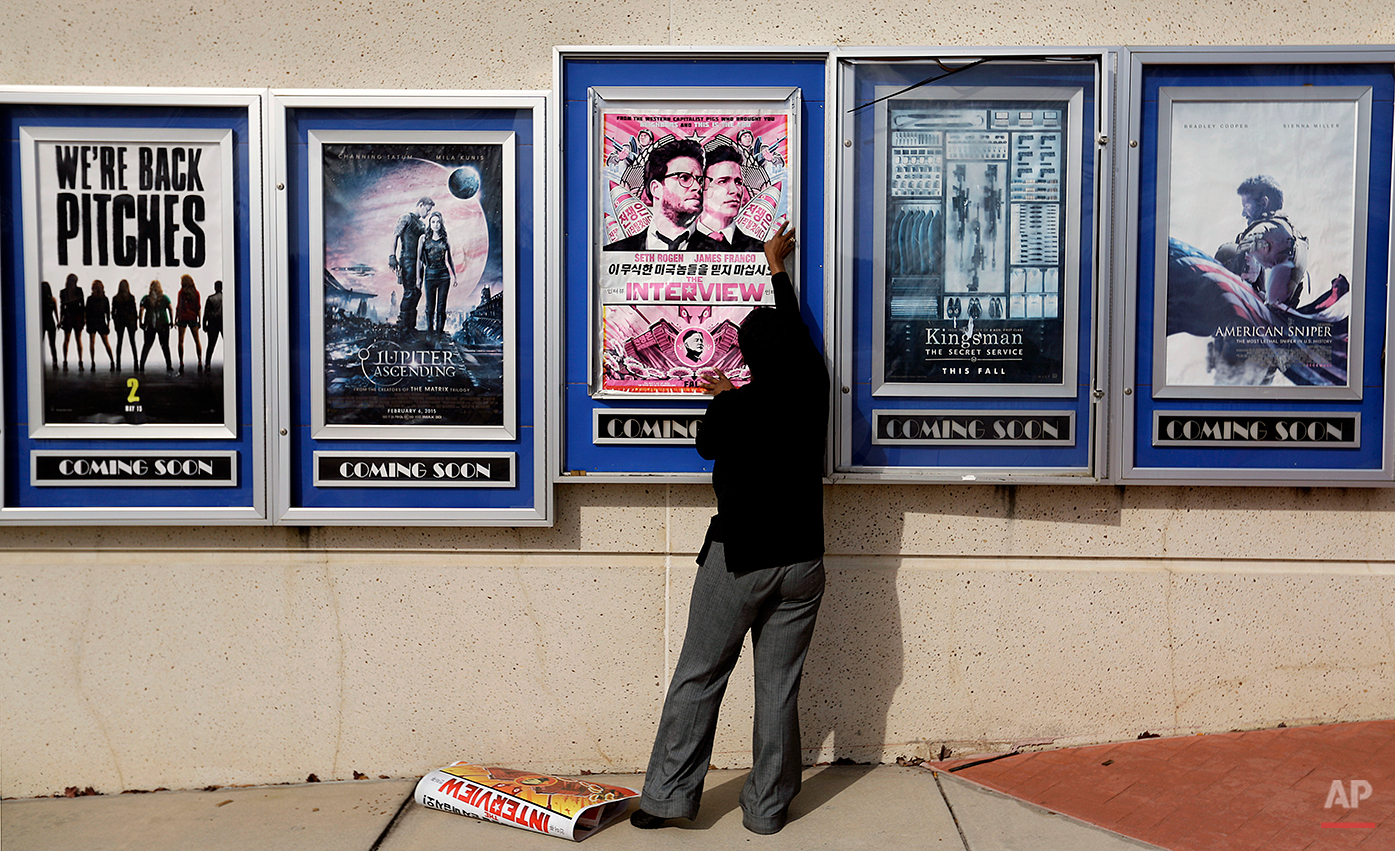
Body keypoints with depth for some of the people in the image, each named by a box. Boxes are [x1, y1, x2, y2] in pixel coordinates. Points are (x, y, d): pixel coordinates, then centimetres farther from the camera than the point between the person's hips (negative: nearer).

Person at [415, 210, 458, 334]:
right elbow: (419, 259, 3)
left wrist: (454, 276, 15)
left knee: (441, 306, 1)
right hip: (430, 275, -1)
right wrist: (418, 277, -1)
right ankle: (429, 332, 10)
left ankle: (440, 332, 7)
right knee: (430, 306, 1)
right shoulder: (424, 238, 3)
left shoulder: (445, 240, 7)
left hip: (444, 275, 1)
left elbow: (450, 259, 15)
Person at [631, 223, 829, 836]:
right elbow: (798, 333, 17)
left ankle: (668, 796, 13)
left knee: (698, 677, 7)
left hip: (737, 557, -3)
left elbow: (708, 444, 11)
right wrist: (777, 267, 32)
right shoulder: (811, 390, -2)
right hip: (801, 560, 3)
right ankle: (767, 808, 16)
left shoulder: (730, 408, -11)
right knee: (779, 687, 8)